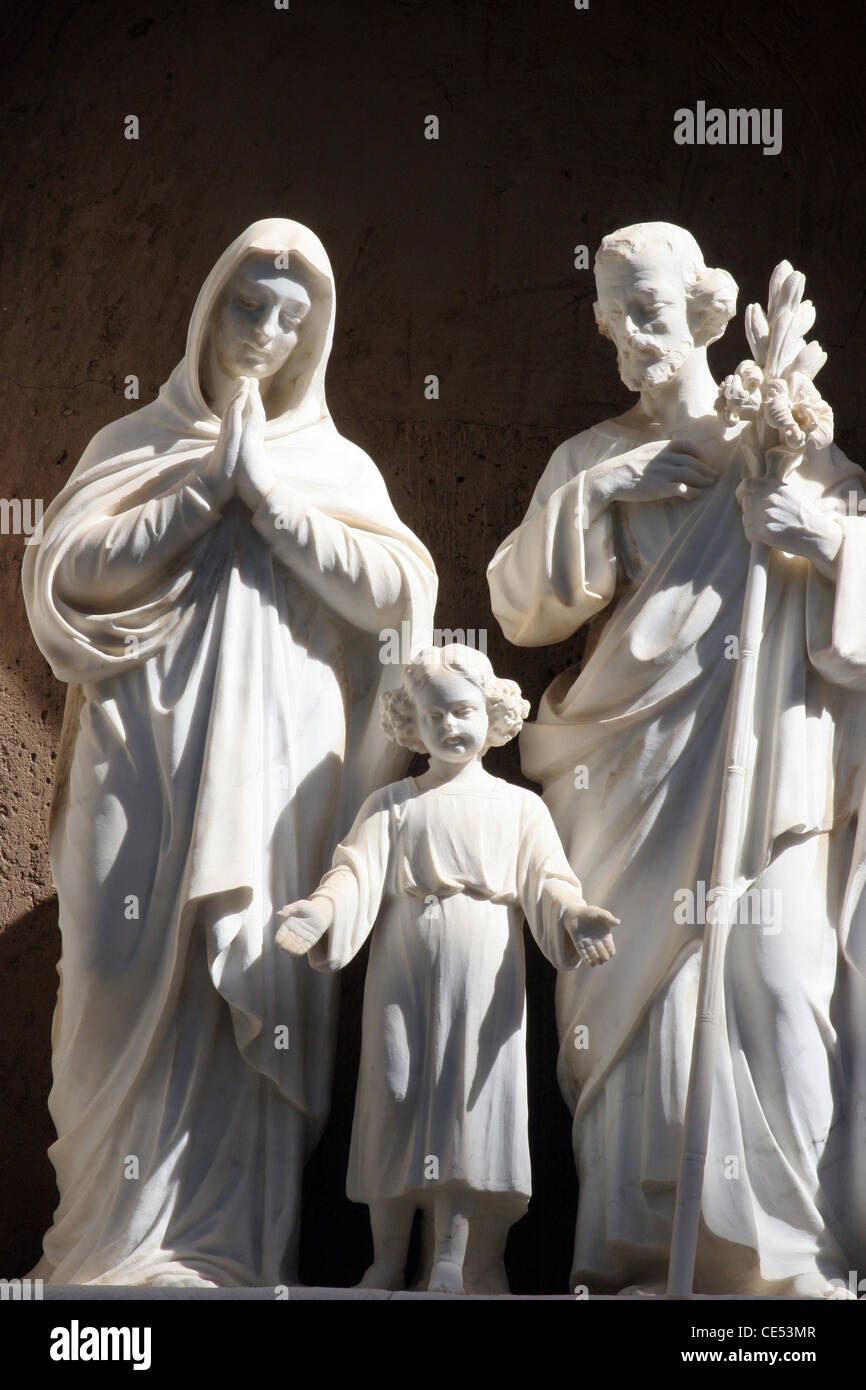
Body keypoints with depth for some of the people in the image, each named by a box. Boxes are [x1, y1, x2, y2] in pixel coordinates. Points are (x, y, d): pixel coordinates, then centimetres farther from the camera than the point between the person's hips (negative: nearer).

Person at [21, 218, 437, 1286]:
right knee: (135, 986, -5)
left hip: (276, 768, 1)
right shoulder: (134, 444, 13)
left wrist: (270, 496, -4)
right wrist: (207, 492, -5)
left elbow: (398, 592, -1)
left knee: (260, 993, -3)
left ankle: (238, 1241, 6)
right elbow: (65, 572, -2)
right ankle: (115, 1241, 6)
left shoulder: (339, 465, 14)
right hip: (145, 762, 0)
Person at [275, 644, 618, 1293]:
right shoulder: (390, 805, 11)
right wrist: (320, 911, -22)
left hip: (485, 982, 0)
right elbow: (358, 873, -1)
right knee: (395, 1099, 0)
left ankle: (454, 1260, -1)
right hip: (403, 978, 1)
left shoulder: (520, 807, 11)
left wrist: (574, 914, -23)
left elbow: (547, 879, -1)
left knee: (472, 1104, -5)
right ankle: (388, 1258, 10)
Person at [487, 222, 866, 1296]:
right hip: (632, 778, 2)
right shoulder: (593, 462, 14)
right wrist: (591, 499, -7)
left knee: (776, 986, -12)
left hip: (763, 773, -2)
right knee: (637, 996, -2)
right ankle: (633, 1249, 5)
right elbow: (521, 609, 4)